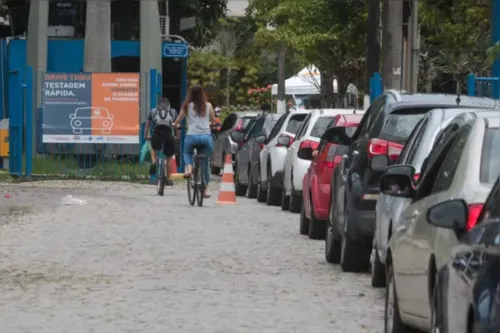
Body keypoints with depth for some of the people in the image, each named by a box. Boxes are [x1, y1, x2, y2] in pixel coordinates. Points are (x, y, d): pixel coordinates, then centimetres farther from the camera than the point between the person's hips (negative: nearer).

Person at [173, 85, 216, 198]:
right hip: (206, 136, 1)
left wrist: (175, 125, 37)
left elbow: (178, 120, 15)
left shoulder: (187, 106, 7)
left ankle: (188, 168, -3)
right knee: (205, 162, 16)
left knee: (187, 153, 29)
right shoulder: (208, 106, 11)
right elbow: (213, 120, 24)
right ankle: (206, 189, 11)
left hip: (192, 136, -1)